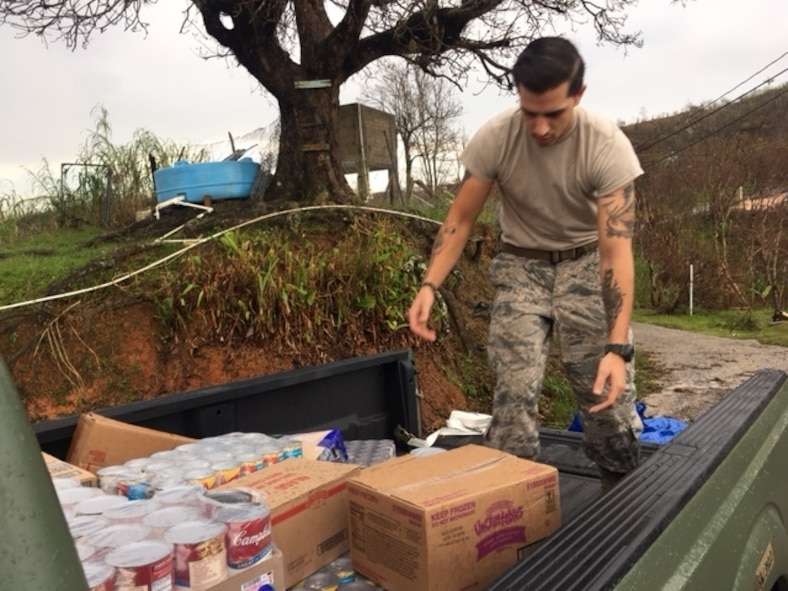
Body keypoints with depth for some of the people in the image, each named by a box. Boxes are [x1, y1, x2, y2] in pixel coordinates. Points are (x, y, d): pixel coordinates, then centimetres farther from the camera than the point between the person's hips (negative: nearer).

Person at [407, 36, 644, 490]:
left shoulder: (608, 146, -24)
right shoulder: (494, 139, -18)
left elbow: (615, 250, -27)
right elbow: (461, 218, -9)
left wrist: (617, 346, -37)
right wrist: (430, 286, -25)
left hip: (586, 264, -1)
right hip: (521, 266, 1)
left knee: (608, 393, -5)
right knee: (515, 390, -10)